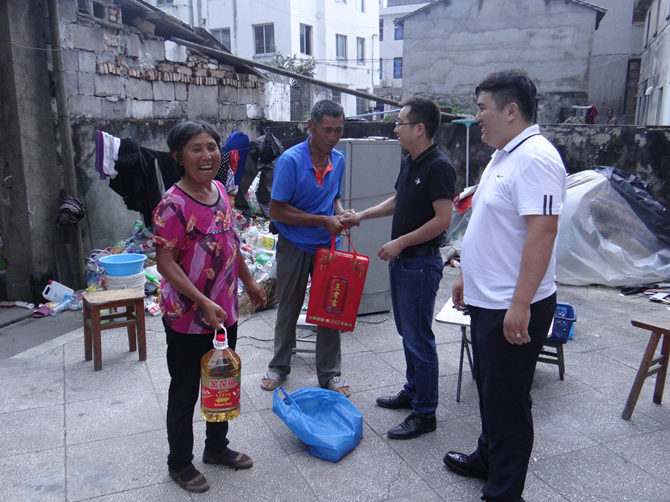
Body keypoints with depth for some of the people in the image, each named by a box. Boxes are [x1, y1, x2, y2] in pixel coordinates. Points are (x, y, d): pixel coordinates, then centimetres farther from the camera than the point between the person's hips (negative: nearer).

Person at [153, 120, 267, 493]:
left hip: (225, 312, 7)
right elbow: (165, 263, -20)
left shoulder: (219, 190, 3)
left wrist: (249, 282, 19)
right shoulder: (173, 205, -20)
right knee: (185, 391, 11)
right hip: (187, 318, -7)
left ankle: (217, 446, 43)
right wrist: (204, 303, -25)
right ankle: (180, 463, 32)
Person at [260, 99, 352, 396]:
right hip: (294, 247, -4)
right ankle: (279, 366, 33)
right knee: (288, 310, 12)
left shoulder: (339, 160, 1)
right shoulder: (290, 160, -18)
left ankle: (330, 374, 24)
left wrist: (340, 213, -7)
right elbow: (277, 210, -19)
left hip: (327, 245, 4)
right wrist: (323, 221, -20)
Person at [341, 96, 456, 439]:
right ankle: (413, 392, 35)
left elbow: (442, 220, -23)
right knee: (407, 332, 19)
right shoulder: (409, 163, 11)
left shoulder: (438, 167, -19)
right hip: (400, 260, 10)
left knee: (419, 337, -2)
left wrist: (400, 242, -20)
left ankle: (425, 413, 11)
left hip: (421, 262, -10)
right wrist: (362, 215, 18)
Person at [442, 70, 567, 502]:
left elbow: (543, 232, -27)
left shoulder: (535, 158, -19)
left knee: (507, 400, 3)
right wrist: (468, 275, 22)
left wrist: (520, 304, -29)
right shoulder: (504, 155, 13)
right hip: (487, 300, 10)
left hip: (513, 309, -10)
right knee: (489, 387, 23)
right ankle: (488, 458, 42)